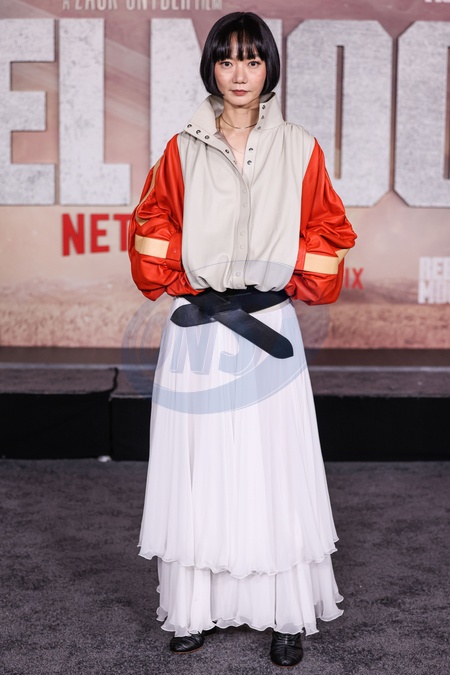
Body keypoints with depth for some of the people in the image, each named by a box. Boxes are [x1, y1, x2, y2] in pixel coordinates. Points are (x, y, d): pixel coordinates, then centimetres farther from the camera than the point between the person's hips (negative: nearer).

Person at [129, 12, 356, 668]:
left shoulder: (300, 150, 3)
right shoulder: (183, 150, 4)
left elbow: (326, 237, 6)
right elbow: (153, 233, 7)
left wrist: (286, 283, -3)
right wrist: (192, 286, -3)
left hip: (269, 330, 0)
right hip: (197, 333, 1)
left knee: (274, 467, 3)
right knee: (198, 468, 6)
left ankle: (288, 613, 17)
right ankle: (193, 607, 20)